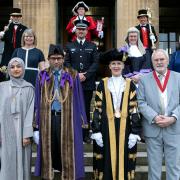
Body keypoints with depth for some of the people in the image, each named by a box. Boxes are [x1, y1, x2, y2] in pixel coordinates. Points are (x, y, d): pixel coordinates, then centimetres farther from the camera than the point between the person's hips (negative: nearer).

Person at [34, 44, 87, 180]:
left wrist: (82, 120, -2)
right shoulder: (43, 76, 6)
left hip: (67, 118, -1)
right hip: (47, 118, 2)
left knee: (67, 152, 4)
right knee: (48, 151, 10)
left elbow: (78, 98, 2)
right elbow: (37, 101, 6)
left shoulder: (72, 75, 2)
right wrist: (37, 123, 2)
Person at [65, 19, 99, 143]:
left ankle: (86, 134, 11)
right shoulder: (69, 46, 11)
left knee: (86, 108, 3)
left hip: (88, 83, 0)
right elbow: (66, 63, 2)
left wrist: (86, 75, -12)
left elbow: (95, 63, 1)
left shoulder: (92, 46, 11)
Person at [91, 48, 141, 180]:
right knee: (107, 162, 4)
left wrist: (135, 133, -5)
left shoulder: (130, 85, 4)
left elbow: (134, 110, 1)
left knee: (124, 161, 6)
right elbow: (97, 110, 1)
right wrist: (97, 132, -5)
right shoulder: (103, 84, 3)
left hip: (125, 128, 1)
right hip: (107, 128, 0)